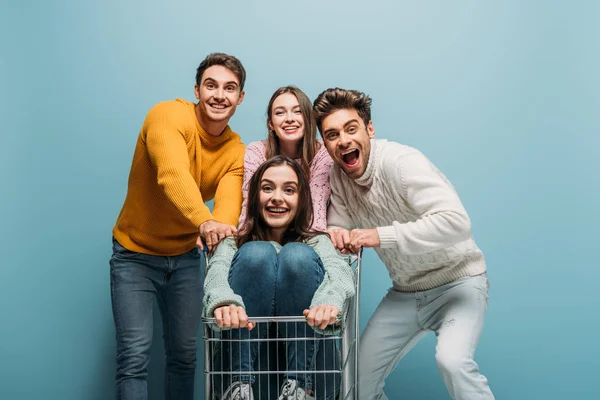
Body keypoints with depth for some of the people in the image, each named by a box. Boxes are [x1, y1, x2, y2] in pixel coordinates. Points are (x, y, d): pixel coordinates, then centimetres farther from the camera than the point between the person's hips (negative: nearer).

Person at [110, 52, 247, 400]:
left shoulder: (237, 152, -5)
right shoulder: (168, 115, -20)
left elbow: (229, 204, -23)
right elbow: (172, 175, -38)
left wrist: (221, 231, -47)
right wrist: (204, 221, -57)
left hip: (185, 257, 5)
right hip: (135, 253, -4)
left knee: (185, 354, 10)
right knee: (135, 354, -12)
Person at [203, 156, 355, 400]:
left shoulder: (316, 242, 13)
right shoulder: (235, 243, 13)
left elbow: (339, 270, -12)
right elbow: (217, 270, -12)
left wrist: (330, 302, -38)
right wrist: (223, 301, -38)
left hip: (304, 352, 0)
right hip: (245, 348, 0)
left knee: (298, 255, -21)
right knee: (256, 252, -20)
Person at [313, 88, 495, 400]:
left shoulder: (400, 162, -24)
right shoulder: (338, 177, -3)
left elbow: (456, 222, -34)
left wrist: (381, 235, -36)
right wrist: (336, 232, -21)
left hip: (456, 281, -6)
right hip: (405, 293, 7)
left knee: (452, 359, -33)